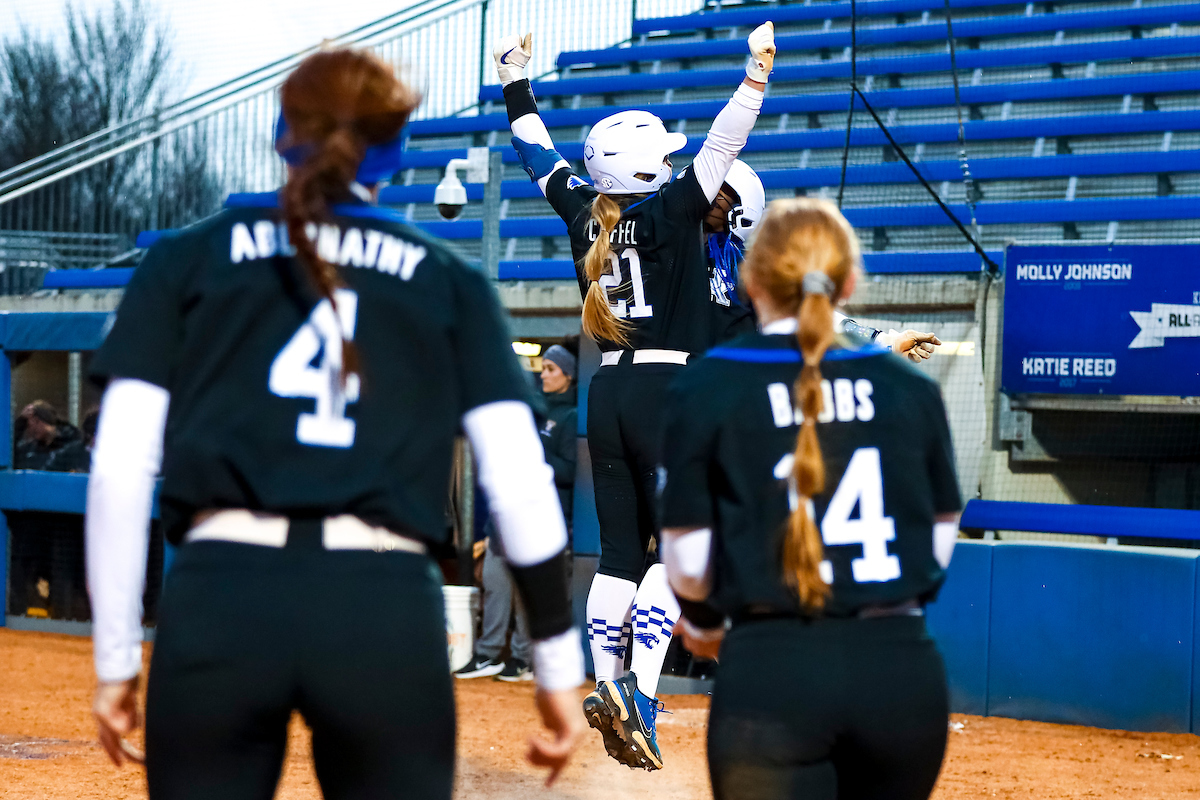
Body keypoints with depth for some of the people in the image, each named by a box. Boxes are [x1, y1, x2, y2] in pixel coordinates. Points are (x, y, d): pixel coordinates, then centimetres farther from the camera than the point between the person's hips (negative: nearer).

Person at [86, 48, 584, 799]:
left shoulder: (188, 260, 13)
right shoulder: (450, 282, 15)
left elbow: (121, 470, 5)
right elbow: (520, 483, 7)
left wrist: (117, 658, 10)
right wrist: (559, 668, 13)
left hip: (220, 602, 0)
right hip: (389, 612, 0)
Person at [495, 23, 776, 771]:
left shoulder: (585, 212, 7)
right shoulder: (668, 212, -9)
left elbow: (540, 154, 20)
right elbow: (722, 146, -17)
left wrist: (516, 80, 31)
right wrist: (757, 75, -20)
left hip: (609, 393, 6)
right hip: (667, 392, -6)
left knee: (619, 548, 9)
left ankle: (609, 688, 2)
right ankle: (639, 693, -19)